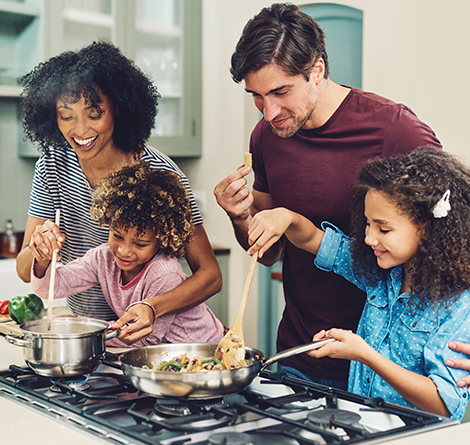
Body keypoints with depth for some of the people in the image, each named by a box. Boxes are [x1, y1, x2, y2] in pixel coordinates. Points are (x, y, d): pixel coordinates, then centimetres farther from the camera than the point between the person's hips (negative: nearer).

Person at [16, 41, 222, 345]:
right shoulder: (53, 165, -3)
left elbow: (210, 275, -14)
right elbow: (26, 273, 1)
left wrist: (152, 307, -31)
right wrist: (40, 250, -22)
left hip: (147, 338, -4)